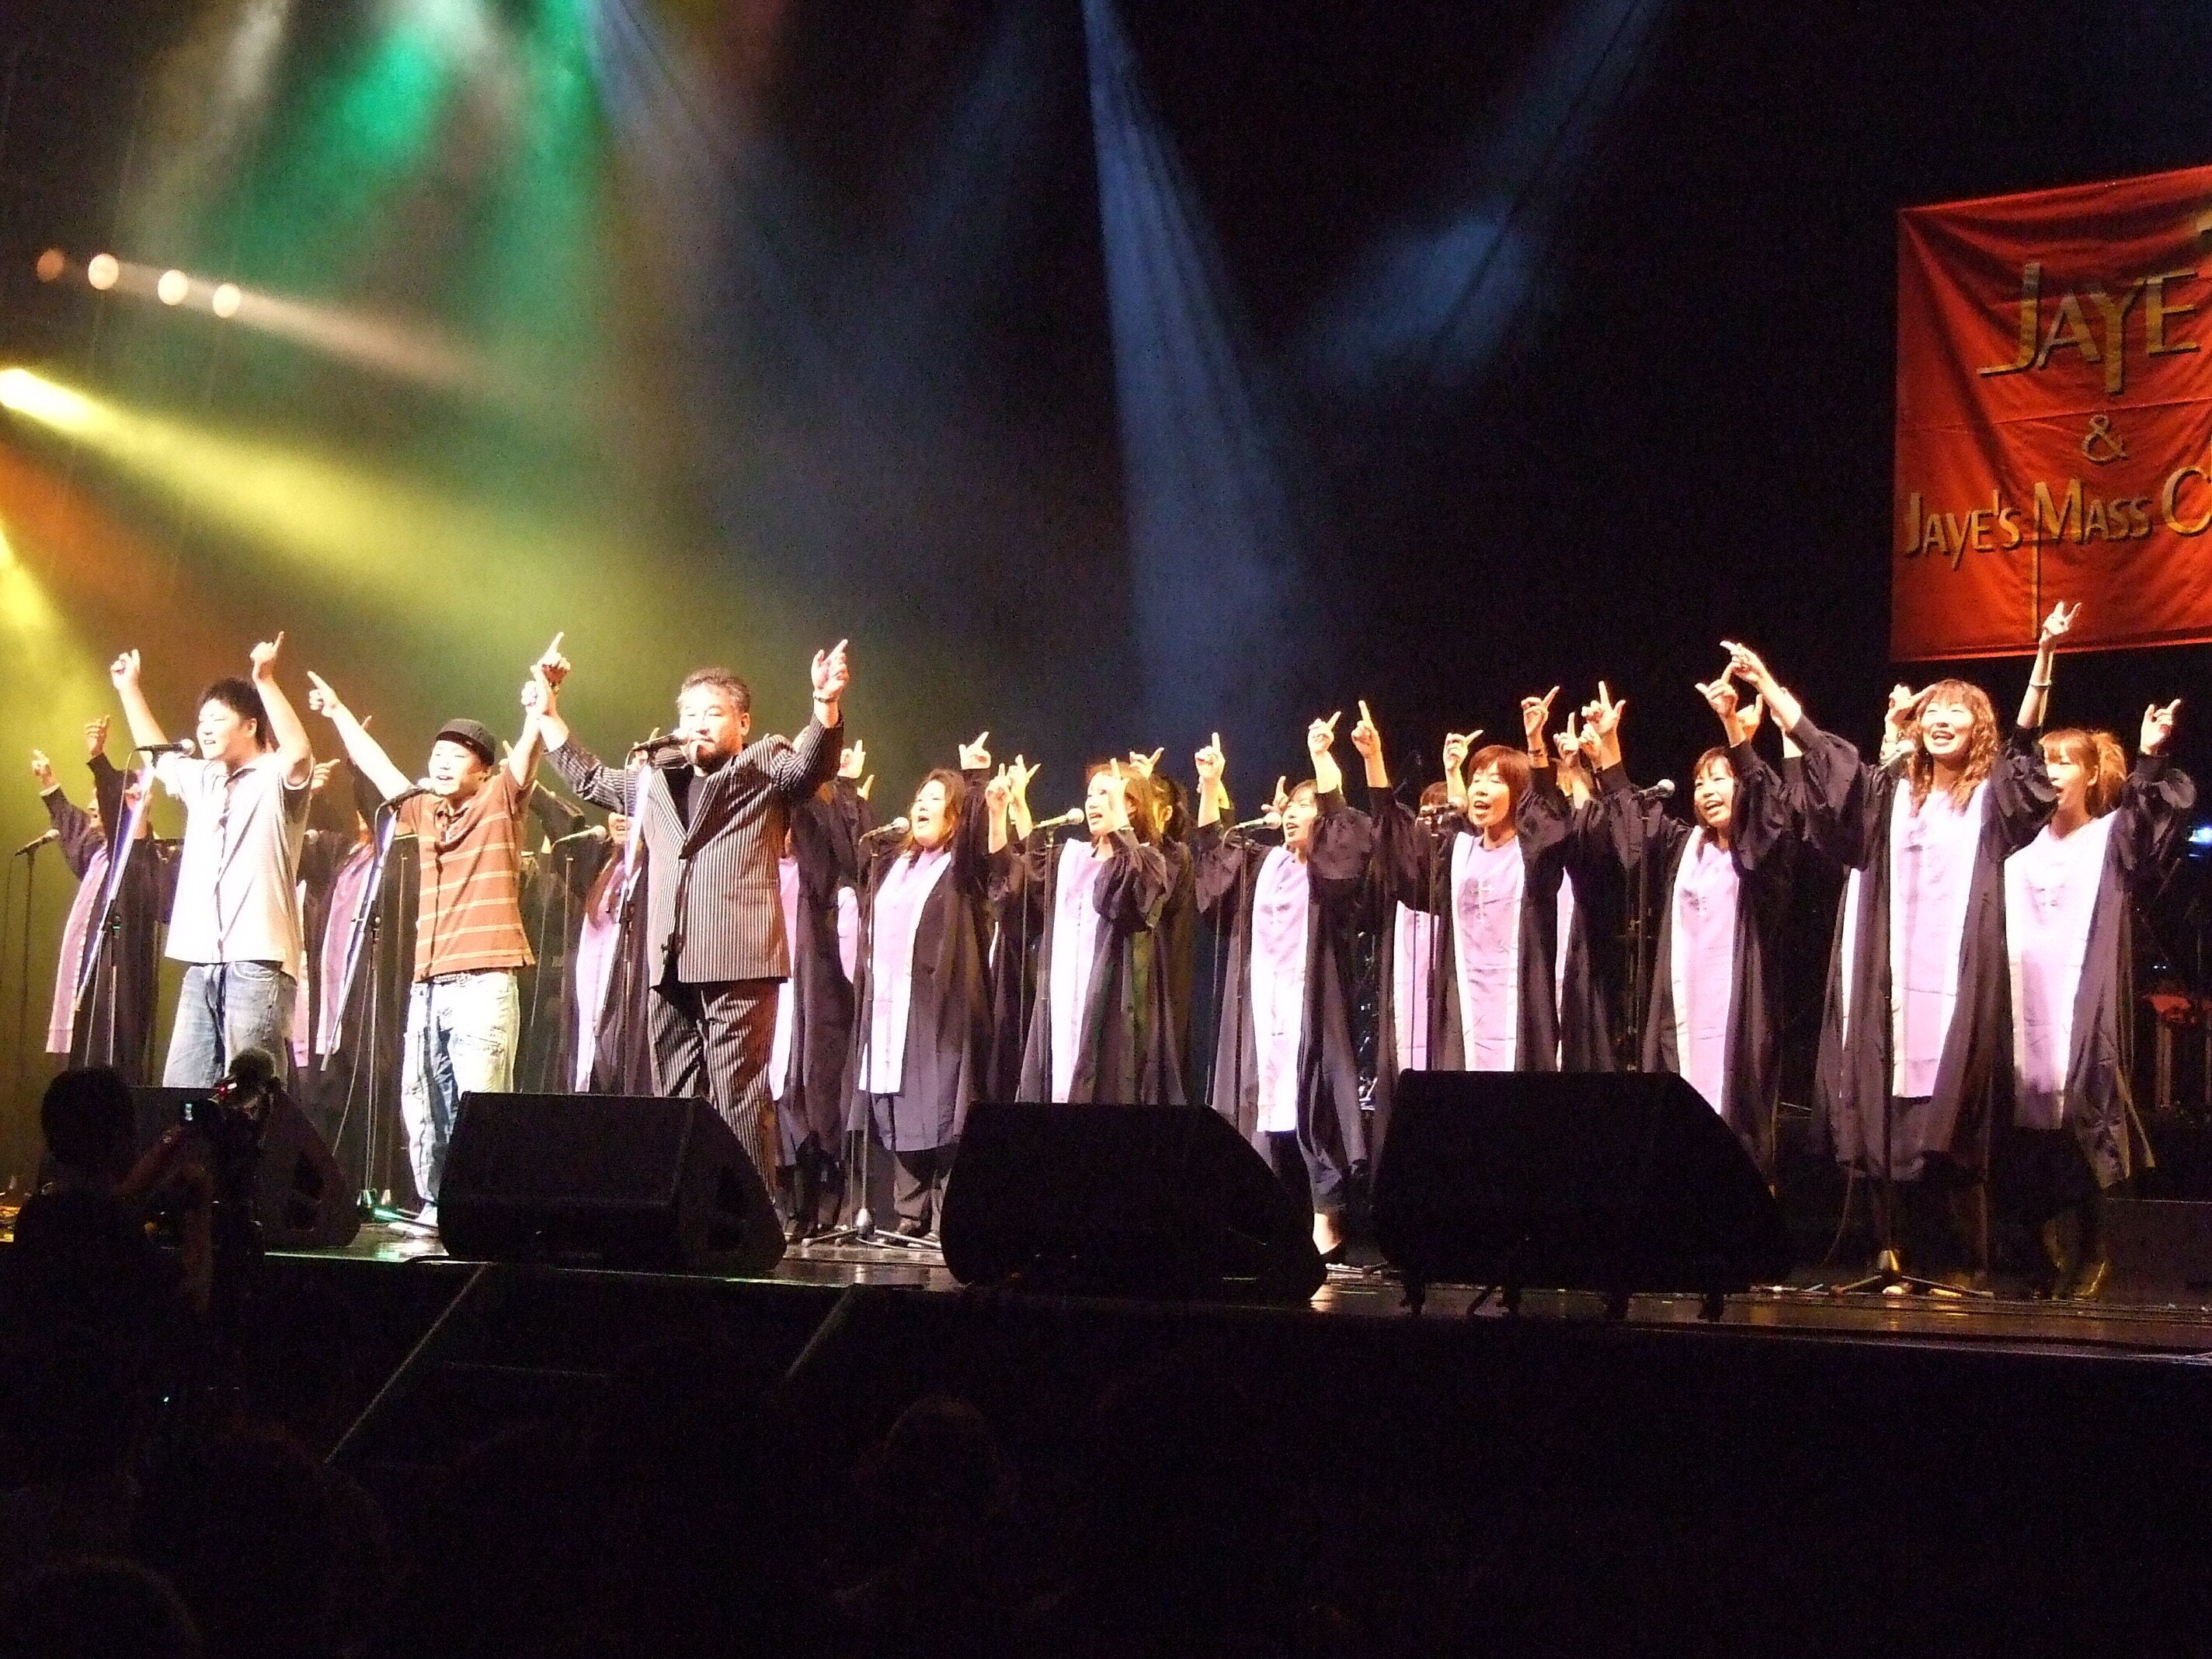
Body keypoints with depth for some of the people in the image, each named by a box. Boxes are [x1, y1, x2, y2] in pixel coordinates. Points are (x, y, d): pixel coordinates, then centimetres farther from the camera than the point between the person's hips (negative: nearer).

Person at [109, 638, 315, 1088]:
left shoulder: (274, 779, 0)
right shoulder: (204, 781, 23)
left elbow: (300, 752, -23)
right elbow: (157, 754, 41)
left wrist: (265, 680, -26)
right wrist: (130, 690, 41)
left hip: (258, 963, -8)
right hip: (203, 965, 8)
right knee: (181, 1094, 1)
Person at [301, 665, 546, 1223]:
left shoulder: (500, 803, 5)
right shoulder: (426, 811, 20)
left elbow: (526, 756, -12)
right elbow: (374, 763, 31)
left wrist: (536, 713, -29)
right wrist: (339, 712, 36)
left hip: (485, 981, -6)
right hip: (429, 982, 7)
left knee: (479, 1102, -13)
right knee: (422, 1104, 5)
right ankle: (434, 1204, 13)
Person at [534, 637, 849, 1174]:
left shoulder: (766, 766, 8)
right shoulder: (655, 780, 25)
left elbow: (811, 766, -12)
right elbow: (589, 779, 38)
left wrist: (827, 705, -30)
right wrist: (549, 712, 32)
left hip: (736, 961, -7)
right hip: (671, 963, 7)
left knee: (740, 1098, -11)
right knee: (676, 1099, 8)